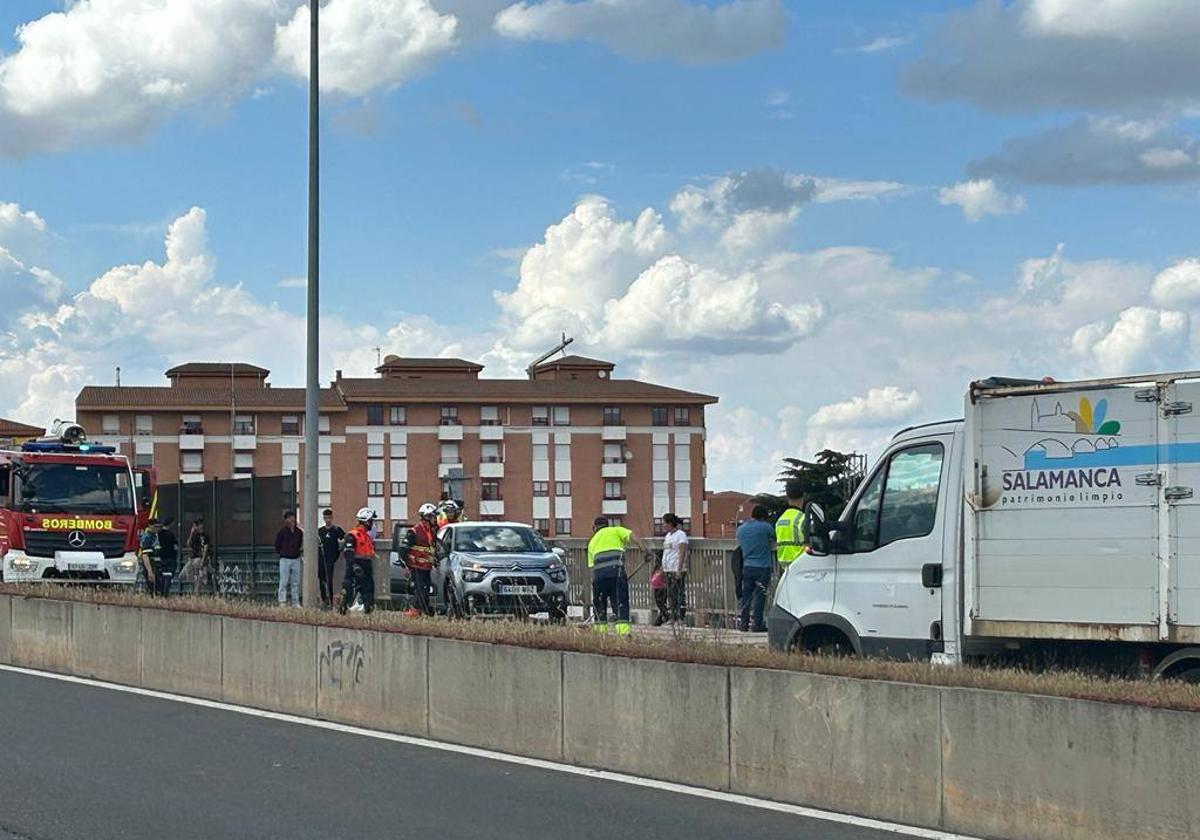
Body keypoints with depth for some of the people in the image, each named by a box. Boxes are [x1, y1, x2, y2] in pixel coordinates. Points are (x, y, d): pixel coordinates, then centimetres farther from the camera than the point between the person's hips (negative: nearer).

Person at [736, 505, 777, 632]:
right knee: (760, 595, -3)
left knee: (746, 594, 9)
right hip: (763, 567, -5)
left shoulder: (740, 529, 9)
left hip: (747, 566, 5)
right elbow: (773, 544, 4)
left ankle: (744, 622, 9)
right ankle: (757, 624, -4)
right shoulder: (765, 527, -7)